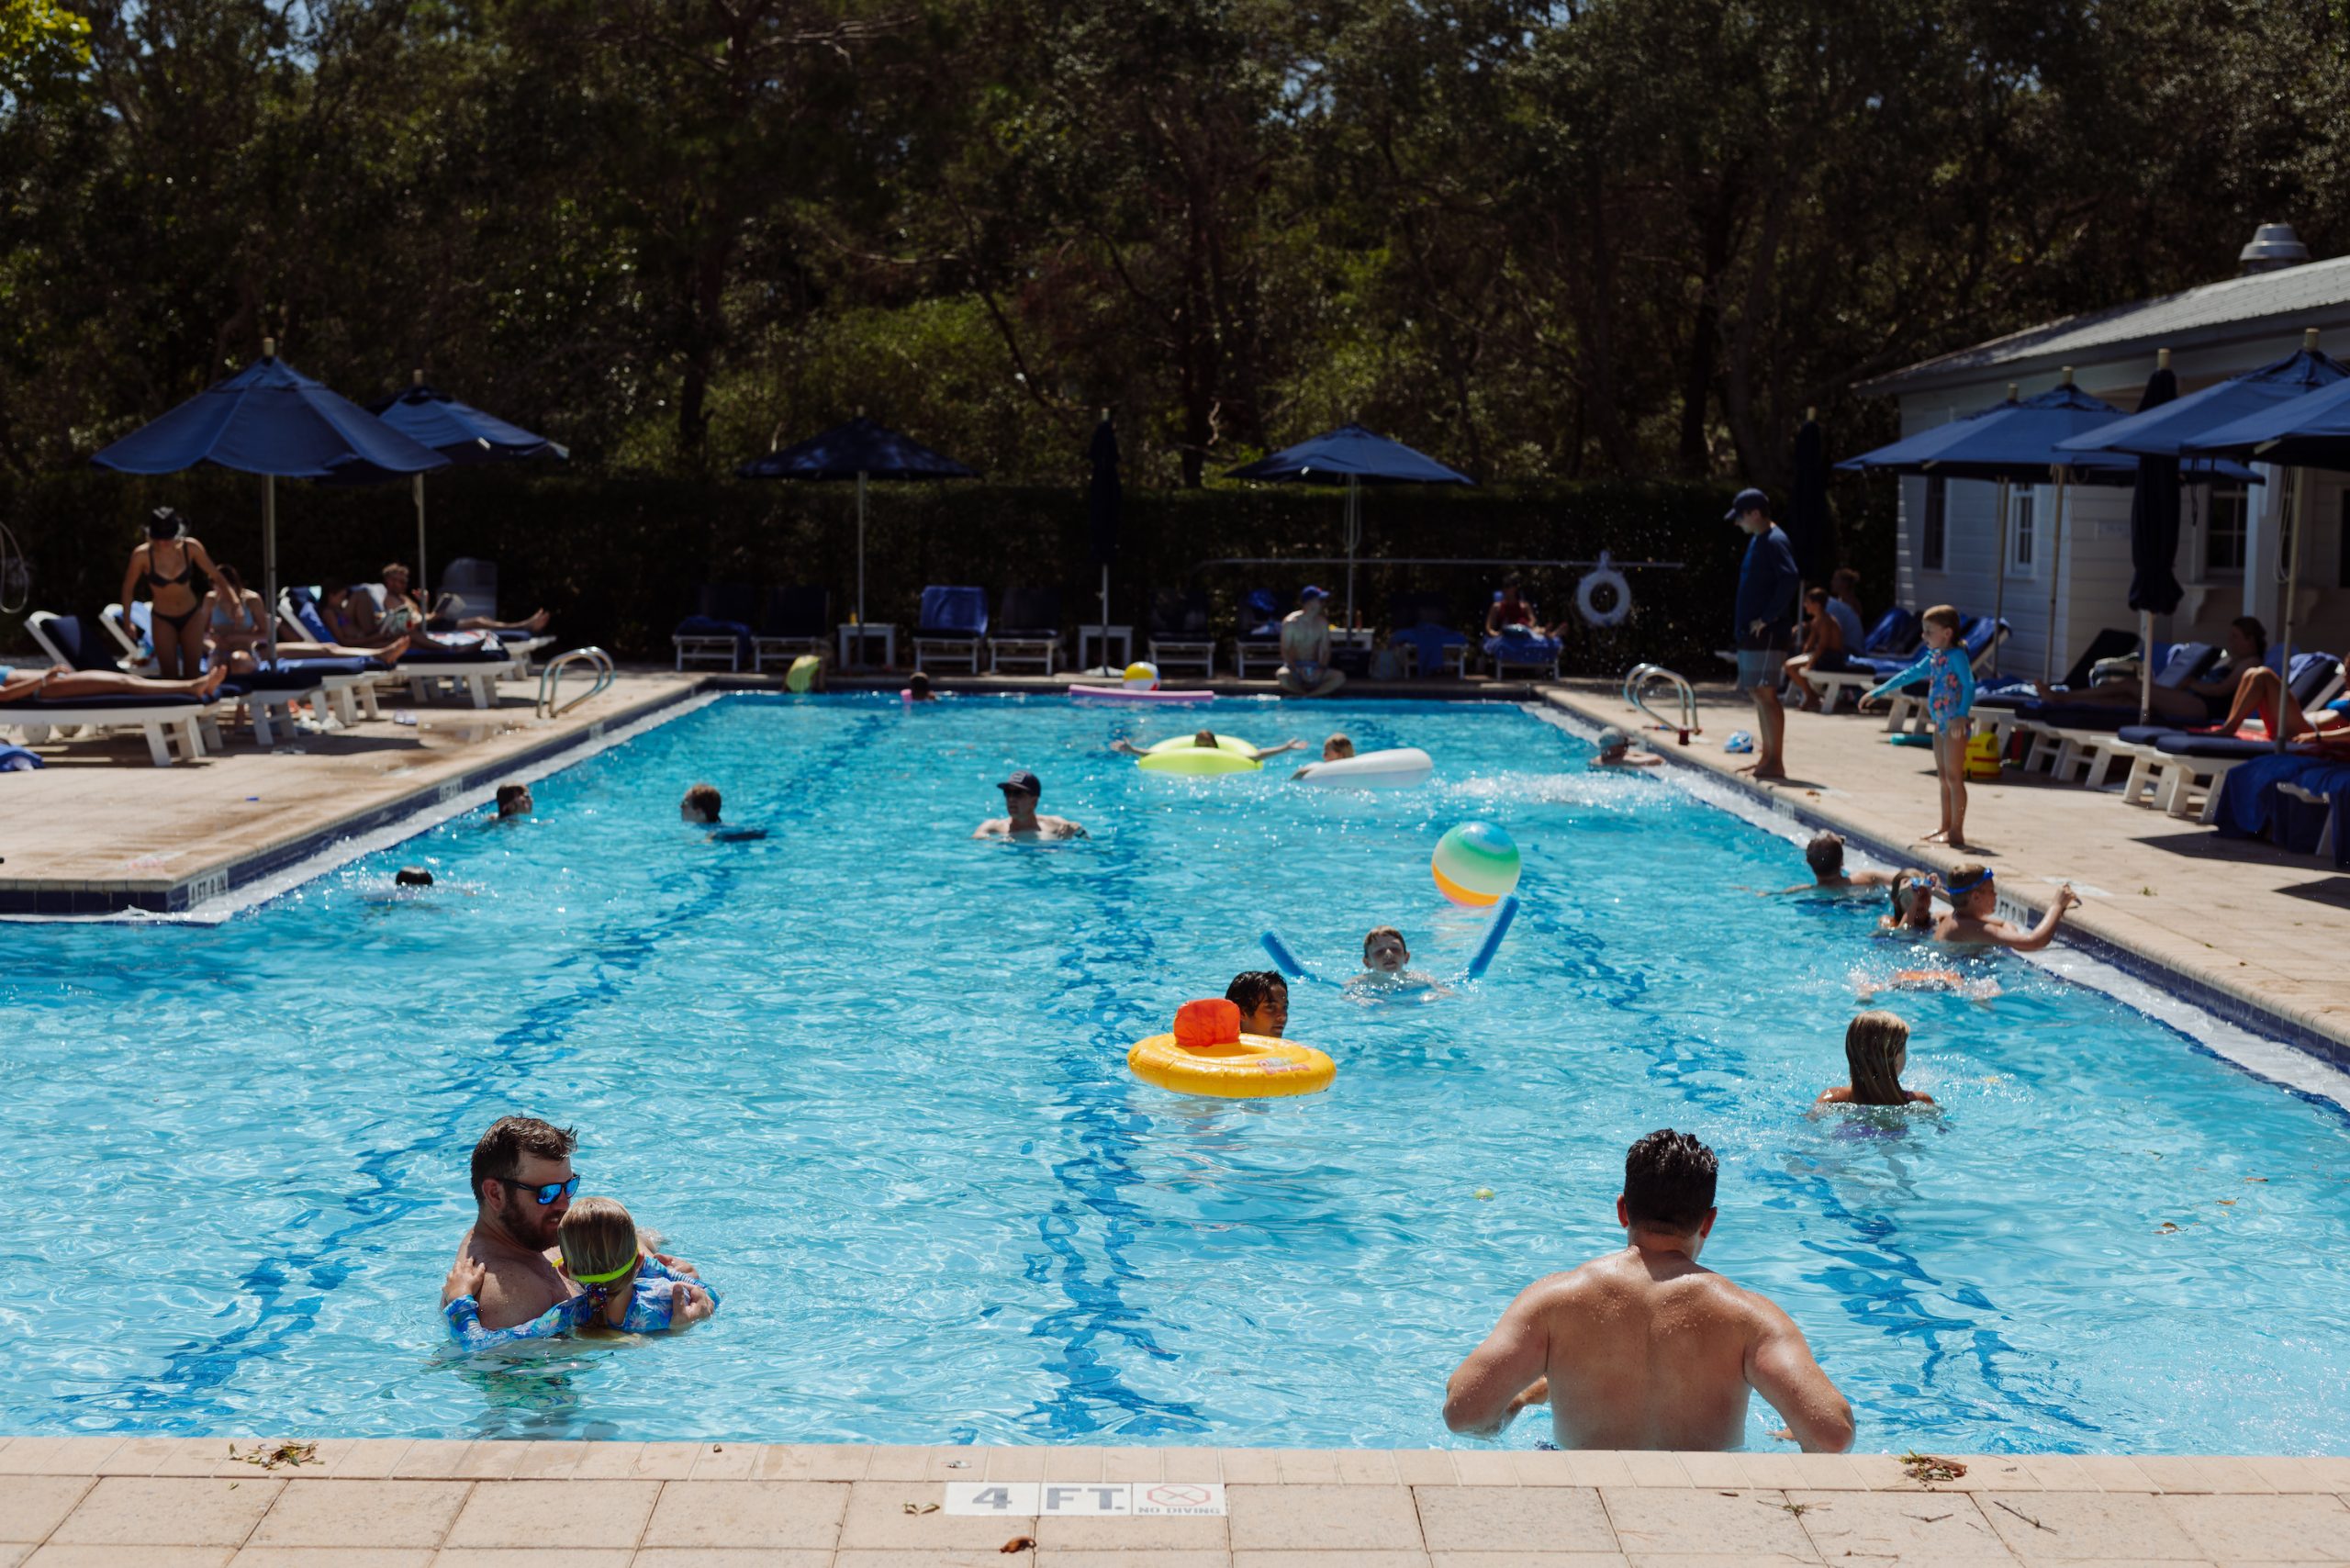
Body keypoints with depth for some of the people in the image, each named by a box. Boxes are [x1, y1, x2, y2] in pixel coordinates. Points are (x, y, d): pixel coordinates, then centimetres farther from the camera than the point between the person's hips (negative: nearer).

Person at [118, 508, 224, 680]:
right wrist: (127, 623, -1)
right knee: (170, 678, -4)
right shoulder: (142, 555, -21)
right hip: (162, 619, -1)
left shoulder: (191, 548, -19)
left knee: (192, 675, 5)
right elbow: (128, 588, -6)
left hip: (191, 615, 1)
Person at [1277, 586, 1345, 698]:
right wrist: (1298, 671, -23)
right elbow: (1285, 651, -9)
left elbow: (1325, 651, 3)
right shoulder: (1290, 622, -8)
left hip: (1314, 667, 4)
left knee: (1340, 677, -24)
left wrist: (1321, 669, -16)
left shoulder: (1322, 623, 4)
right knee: (1282, 675, -39)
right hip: (1294, 666, -4)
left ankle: (1303, 697, -30)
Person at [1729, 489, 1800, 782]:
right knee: (1757, 694, 13)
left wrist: (1768, 618, -22)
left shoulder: (1774, 542, -14)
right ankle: (1766, 757, 19)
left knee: (1765, 693, -10)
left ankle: (1776, 762, -9)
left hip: (1768, 634, -10)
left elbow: (1790, 579, -28)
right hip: (1751, 633, 10)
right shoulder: (1756, 541, 17)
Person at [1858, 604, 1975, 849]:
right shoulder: (1933, 658, 13)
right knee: (1943, 777, 12)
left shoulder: (1957, 656, -13)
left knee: (1954, 777, -7)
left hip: (1955, 724, -9)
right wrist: (1877, 692, 25)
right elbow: (1908, 675, 22)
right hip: (1940, 723, 9)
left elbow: (1969, 685, -24)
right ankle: (1946, 828, 19)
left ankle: (1956, 832, -5)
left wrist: (1962, 715, -38)